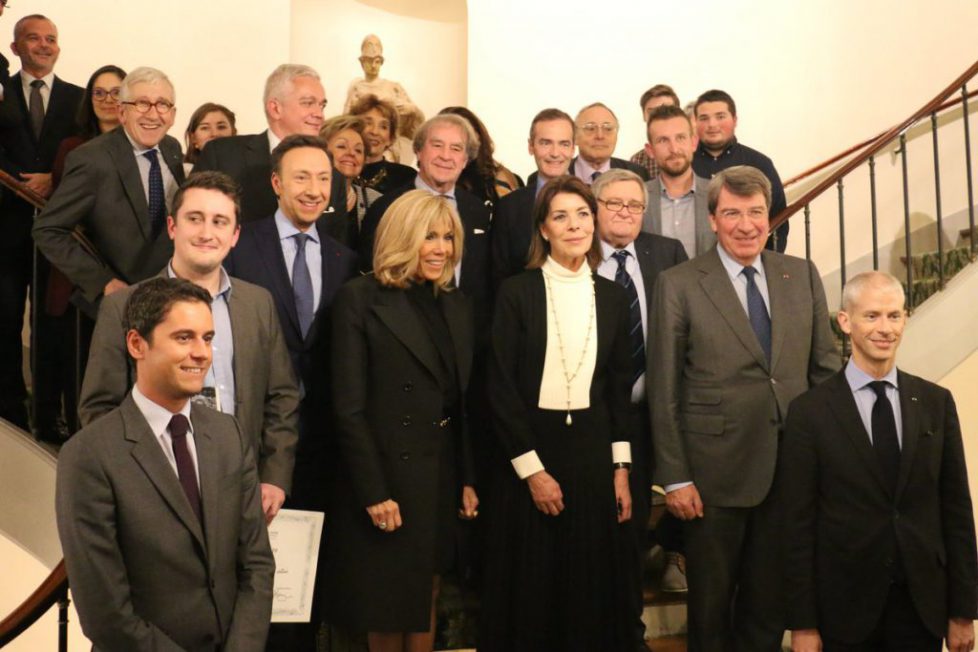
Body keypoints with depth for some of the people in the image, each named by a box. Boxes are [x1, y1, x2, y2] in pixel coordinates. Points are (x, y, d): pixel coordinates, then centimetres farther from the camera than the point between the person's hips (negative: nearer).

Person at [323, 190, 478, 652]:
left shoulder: (456, 305, 10)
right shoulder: (360, 299, -9)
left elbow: (463, 402, 11)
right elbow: (349, 408, -13)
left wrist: (468, 479, 6)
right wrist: (373, 493, -16)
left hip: (442, 478, 5)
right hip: (388, 477, -5)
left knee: (426, 598, 15)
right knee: (387, 603, 9)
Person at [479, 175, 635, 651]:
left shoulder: (612, 297, 6)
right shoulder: (516, 292, -6)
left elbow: (620, 388, 9)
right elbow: (500, 388, -8)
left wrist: (621, 469, 4)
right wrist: (532, 469, -11)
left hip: (592, 450, 3)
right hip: (529, 449, -3)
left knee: (592, 585, 10)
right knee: (529, 587, 6)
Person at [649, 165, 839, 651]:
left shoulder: (802, 276, 6)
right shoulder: (677, 285, -6)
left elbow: (825, 368, 10)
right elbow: (664, 390, -6)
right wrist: (674, 477, -8)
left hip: (792, 467, 3)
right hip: (715, 473, -3)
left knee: (771, 601, 16)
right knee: (711, 607, 13)